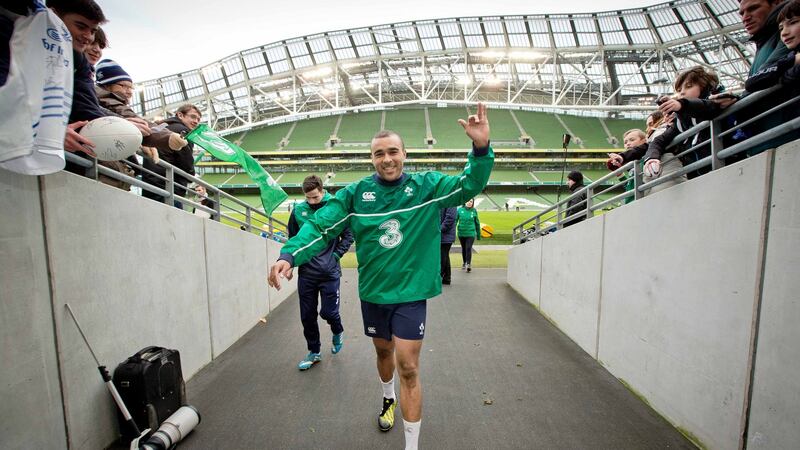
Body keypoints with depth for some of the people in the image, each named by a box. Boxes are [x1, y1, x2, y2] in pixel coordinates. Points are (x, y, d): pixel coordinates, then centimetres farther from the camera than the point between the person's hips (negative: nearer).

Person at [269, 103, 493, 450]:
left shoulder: (427, 186, -7)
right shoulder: (355, 193, -6)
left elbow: (469, 185, -12)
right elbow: (320, 226, -9)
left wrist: (481, 148, -30)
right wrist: (289, 255, -24)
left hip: (411, 293, -2)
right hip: (372, 292, 3)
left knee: (408, 367, -1)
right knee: (383, 351, 25)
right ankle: (388, 398, 58)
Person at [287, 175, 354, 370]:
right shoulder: (298, 210, 1)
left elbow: (348, 235, 0)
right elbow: (292, 238, 14)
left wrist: (336, 255, -8)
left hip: (329, 272, -3)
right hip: (306, 272, 3)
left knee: (328, 312, 0)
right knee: (307, 316, 11)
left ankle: (338, 332, 35)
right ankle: (314, 352, 31)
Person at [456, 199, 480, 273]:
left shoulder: (474, 211, 0)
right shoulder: (460, 210, -2)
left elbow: (477, 223, 9)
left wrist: (478, 234, 14)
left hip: (470, 233, -1)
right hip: (461, 233, 1)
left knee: (468, 248, -13)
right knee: (463, 249, 15)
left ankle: (468, 264, -9)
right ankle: (464, 263, 31)